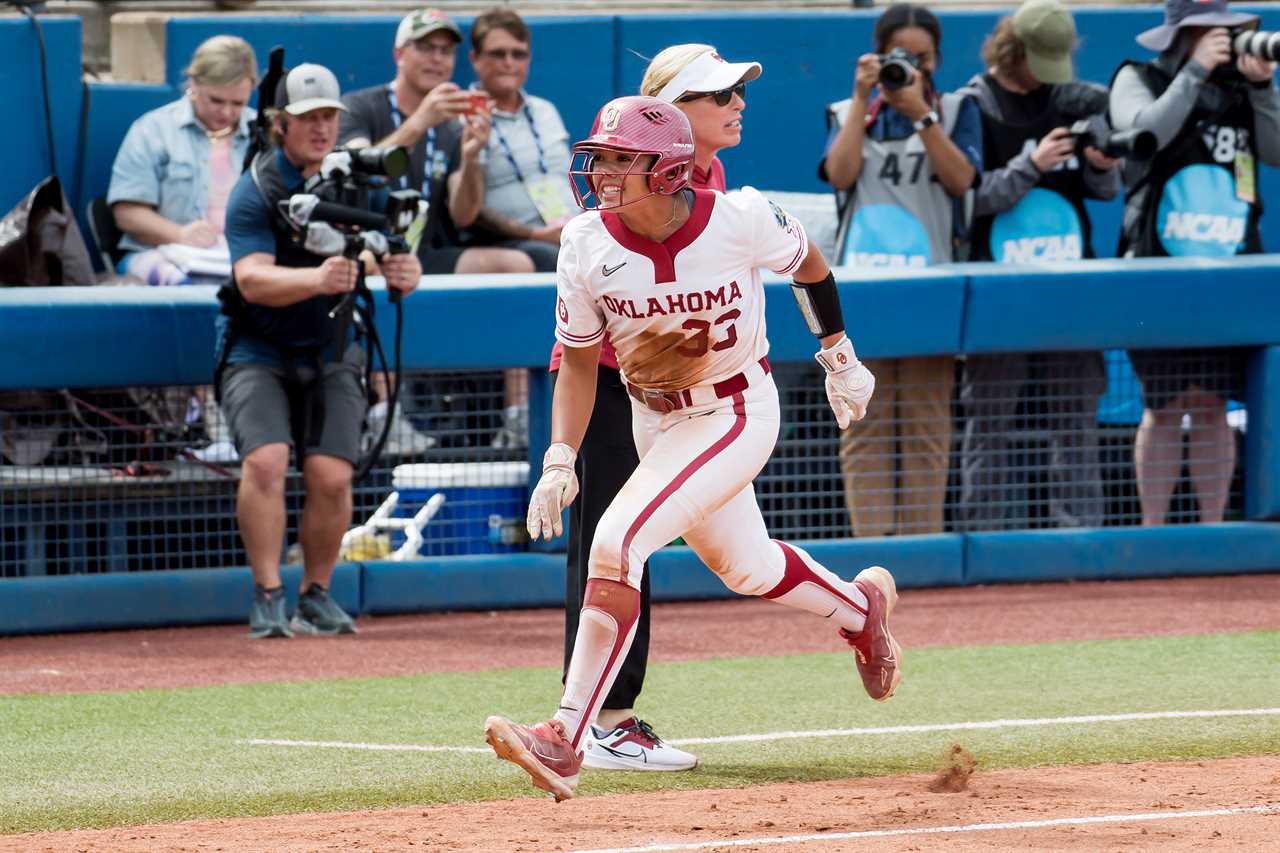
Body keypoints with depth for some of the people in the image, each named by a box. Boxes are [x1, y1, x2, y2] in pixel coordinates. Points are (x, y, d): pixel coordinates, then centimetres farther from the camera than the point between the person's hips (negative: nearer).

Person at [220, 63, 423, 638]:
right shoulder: (256, 191, -13)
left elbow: (401, 261, -6)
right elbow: (253, 280, -26)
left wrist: (404, 272, -32)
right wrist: (316, 278, -46)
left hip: (331, 355, 3)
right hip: (258, 353, -3)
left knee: (331, 476, -11)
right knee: (266, 461, -23)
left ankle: (317, 595, 7)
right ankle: (268, 598, -18)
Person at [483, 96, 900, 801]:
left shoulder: (741, 218, -22)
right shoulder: (587, 245, -14)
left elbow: (809, 265, 0)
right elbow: (579, 360, -4)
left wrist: (840, 359, 10)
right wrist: (560, 459, -16)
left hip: (736, 415, -6)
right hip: (655, 420, 6)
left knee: (617, 539, -23)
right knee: (745, 568, 22)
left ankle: (565, 740, -23)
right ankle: (862, 605, 55)